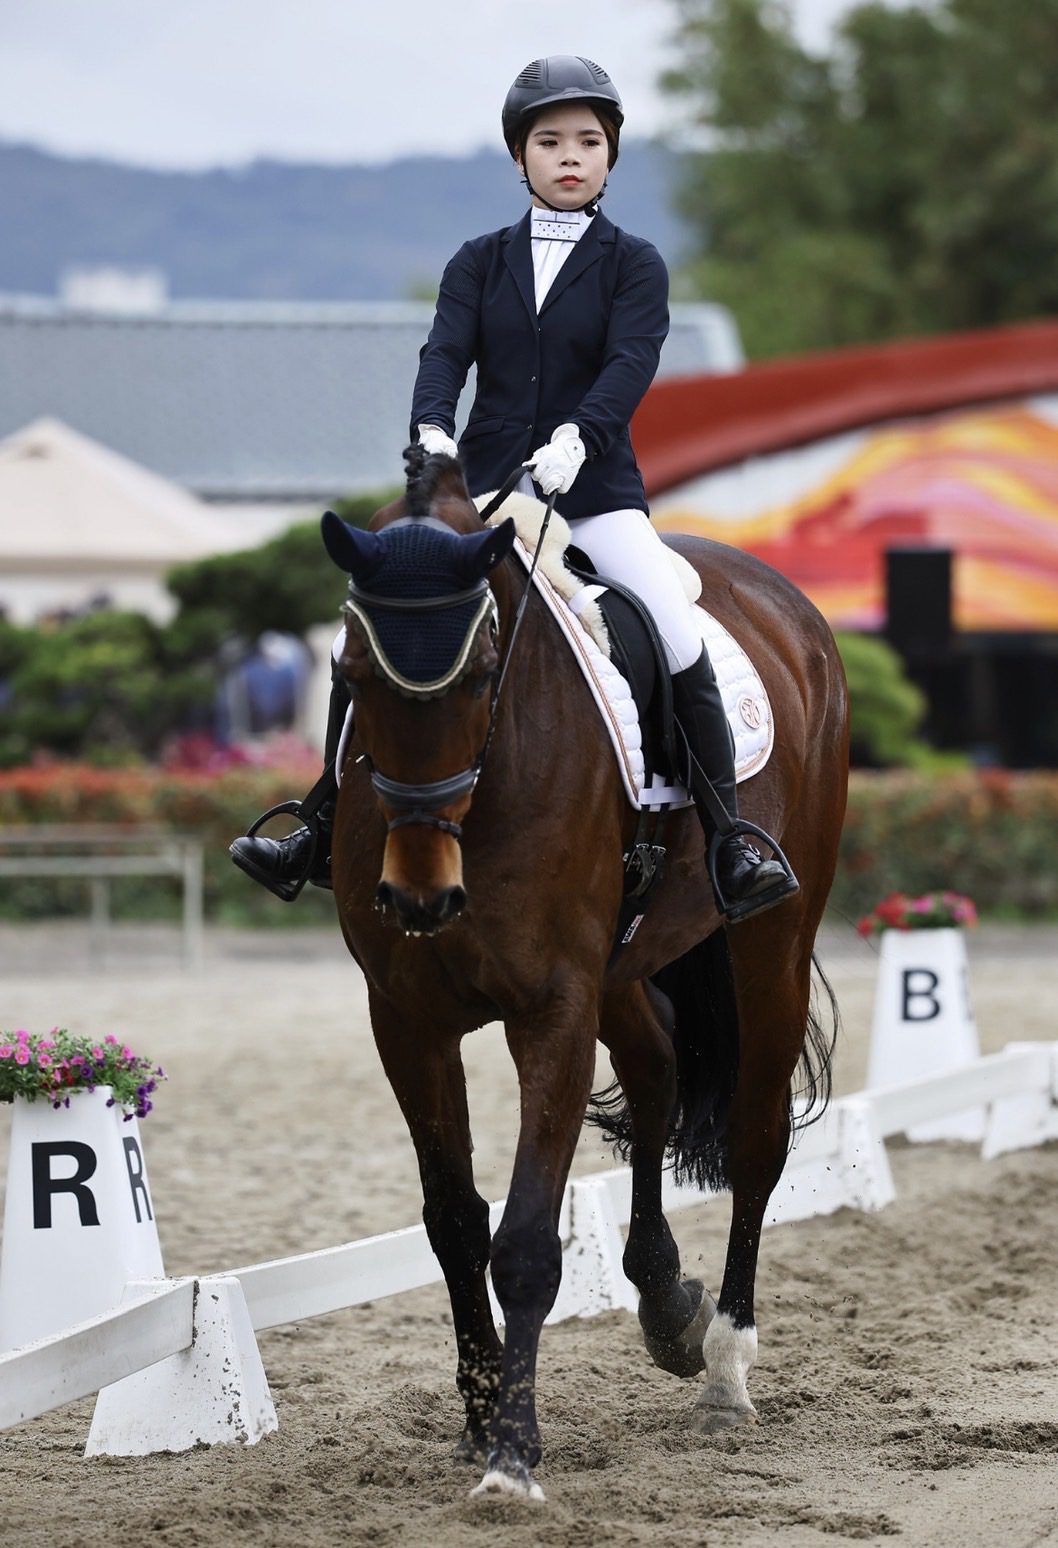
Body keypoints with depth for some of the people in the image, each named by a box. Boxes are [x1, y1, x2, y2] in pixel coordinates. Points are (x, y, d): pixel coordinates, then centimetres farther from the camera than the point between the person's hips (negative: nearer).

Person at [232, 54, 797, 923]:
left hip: (593, 488, -3)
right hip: (483, 485, 3)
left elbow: (630, 364, -13)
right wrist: (431, 430, -26)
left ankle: (732, 850, -15)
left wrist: (577, 438, -33)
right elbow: (446, 353, -4)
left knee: (681, 646, -21)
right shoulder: (481, 262, 11)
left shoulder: (633, 264, 3)